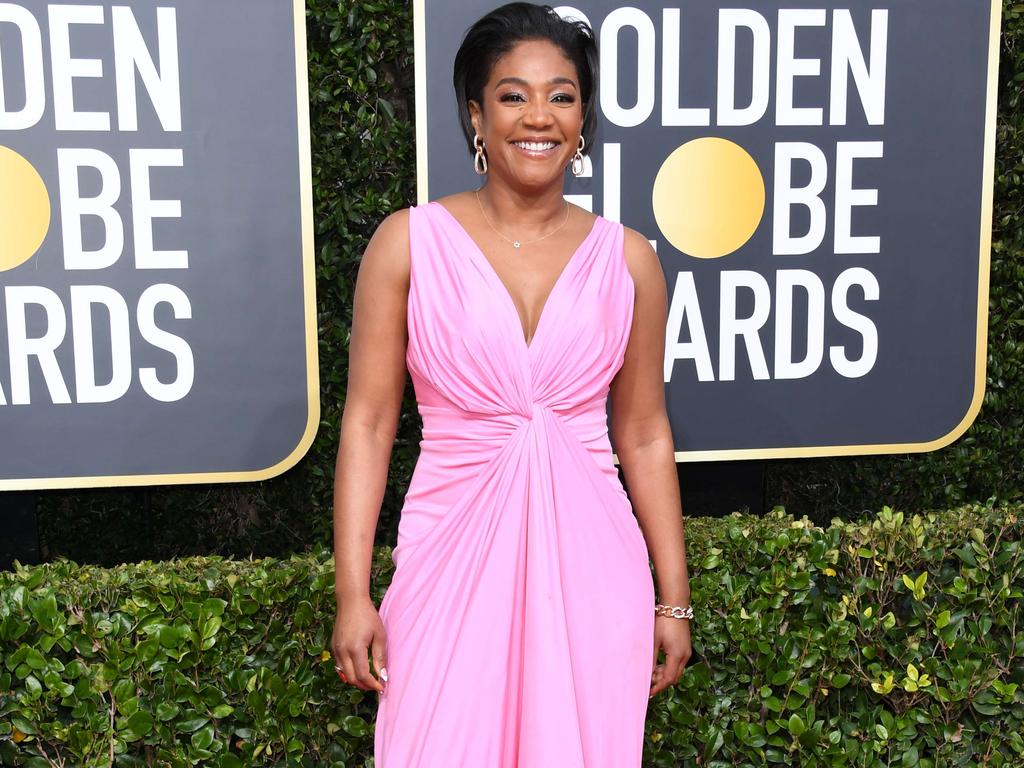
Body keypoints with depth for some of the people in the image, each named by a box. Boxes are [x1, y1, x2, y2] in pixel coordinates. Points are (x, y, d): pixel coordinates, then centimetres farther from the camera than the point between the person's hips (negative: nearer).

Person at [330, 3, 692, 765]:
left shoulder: (628, 259, 2)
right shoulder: (409, 242, -3)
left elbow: (644, 435, 7)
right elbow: (367, 424, -2)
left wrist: (674, 598, 8)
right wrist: (353, 593, -5)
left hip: (590, 564, 2)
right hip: (455, 559, -1)